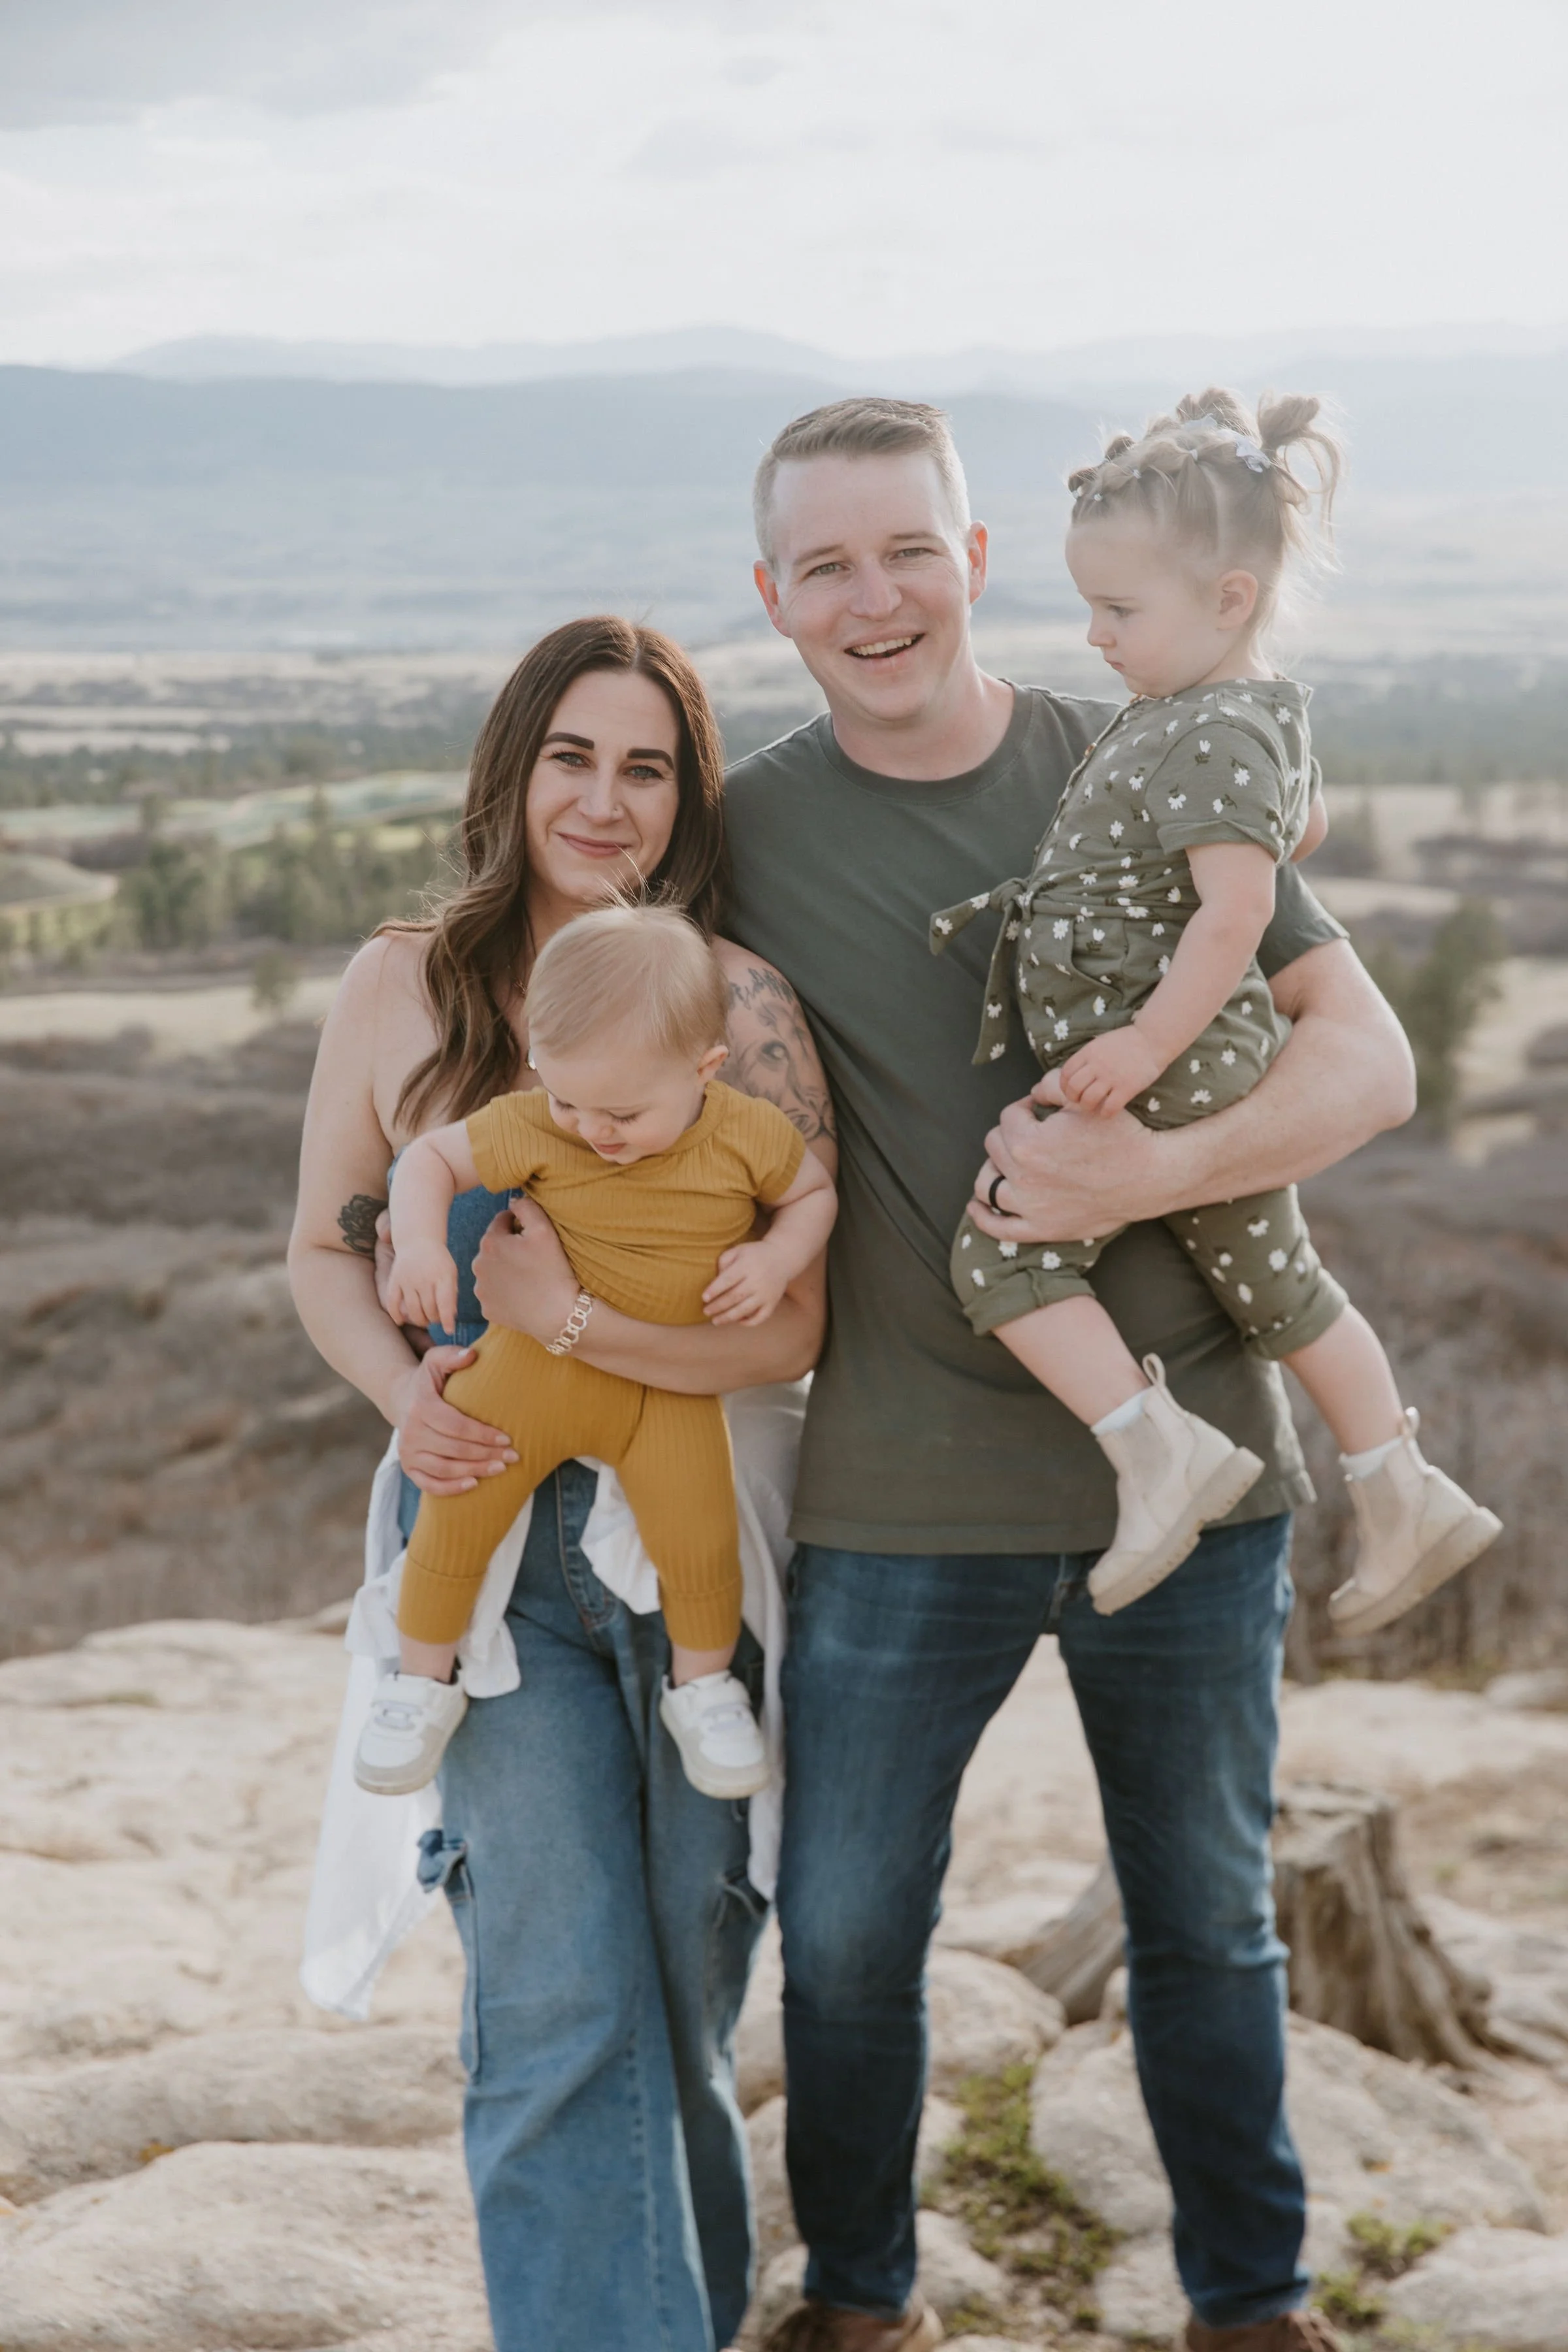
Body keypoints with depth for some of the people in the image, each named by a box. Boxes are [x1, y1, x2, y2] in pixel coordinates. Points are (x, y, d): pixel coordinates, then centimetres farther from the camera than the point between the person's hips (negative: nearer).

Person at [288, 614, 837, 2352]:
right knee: (556, 1996, -8)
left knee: (687, 1985, 11)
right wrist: (407, 1393, -9)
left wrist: (584, 1326, -25)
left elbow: (795, 1327, -10)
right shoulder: (403, 987, 0)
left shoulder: (743, 1002, -6)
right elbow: (325, 1249, 10)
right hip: (492, 1526, 0)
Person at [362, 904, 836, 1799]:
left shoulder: (753, 1135, -13)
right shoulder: (533, 1129, -15)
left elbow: (816, 1193, 5)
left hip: (673, 1387, 0)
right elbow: (432, 1158, -3)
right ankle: (425, 1678, 20)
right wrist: (419, 1243, -22)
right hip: (540, 1359, 0)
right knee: (455, 1511, -6)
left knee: (702, 1541, -9)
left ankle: (703, 1685, 21)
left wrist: (779, 1257, -15)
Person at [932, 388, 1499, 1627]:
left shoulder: (1209, 739, -21)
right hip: (1221, 1064, 10)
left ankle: (1159, 1447, -10)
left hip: (1159, 1073, -10)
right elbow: (1309, 824, 26)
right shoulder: (1266, 706, 9)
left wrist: (1147, 1045, -26)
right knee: (1277, 1282, 20)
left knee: (1003, 1254, -5)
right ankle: (1405, 1497, 28)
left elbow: (1236, 910, -29)